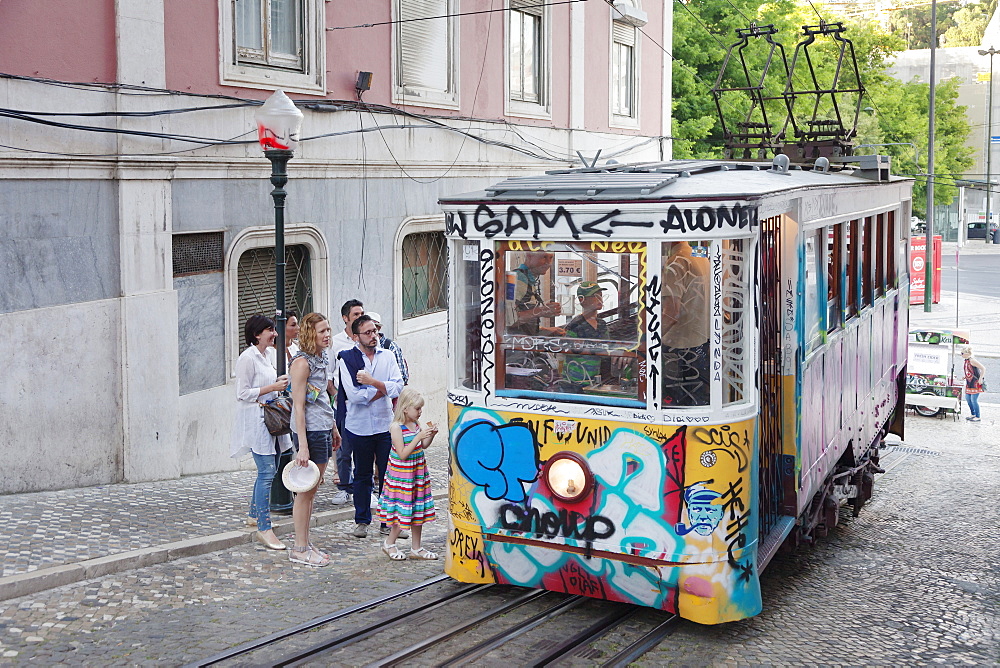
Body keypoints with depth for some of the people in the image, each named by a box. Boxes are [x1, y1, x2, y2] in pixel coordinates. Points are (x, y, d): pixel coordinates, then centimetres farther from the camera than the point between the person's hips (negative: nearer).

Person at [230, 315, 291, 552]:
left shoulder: (263, 357, 16)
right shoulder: (247, 358, -12)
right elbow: (243, 393, -16)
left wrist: (279, 384, 11)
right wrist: (272, 387, -17)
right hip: (256, 421, -10)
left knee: (268, 470, 13)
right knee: (267, 472, -13)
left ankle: (254, 515, 27)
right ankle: (264, 529, -10)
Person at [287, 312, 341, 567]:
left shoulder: (323, 359, 13)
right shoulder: (302, 362, -14)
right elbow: (298, 407, -17)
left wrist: (334, 429, 23)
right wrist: (303, 446, -21)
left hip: (324, 429, 9)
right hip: (311, 430, -9)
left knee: (312, 490, 13)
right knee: (306, 490, -2)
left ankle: (306, 544, 19)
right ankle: (300, 548, 6)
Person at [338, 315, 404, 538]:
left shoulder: (387, 356, 7)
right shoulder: (347, 359, -3)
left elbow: (398, 386, -6)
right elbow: (354, 394, -14)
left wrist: (373, 382, -16)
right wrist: (384, 389, -7)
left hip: (386, 425, 2)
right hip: (359, 426, -2)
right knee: (362, 475, 9)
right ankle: (362, 520, 20)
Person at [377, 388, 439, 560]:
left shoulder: (416, 423, 4)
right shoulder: (396, 427, -18)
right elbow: (402, 454, -22)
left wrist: (431, 435, -4)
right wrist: (419, 436, -25)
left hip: (418, 472, 7)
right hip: (401, 473, -7)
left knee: (418, 510, 11)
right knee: (402, 510, -1)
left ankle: (416, 548, 22)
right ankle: (389, 544, 21)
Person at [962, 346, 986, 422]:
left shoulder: (972, 360, -18)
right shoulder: (966, 361, 9)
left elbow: (983, 368, -20)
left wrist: (980, 379, -22)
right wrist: (965, 377, 18)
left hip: (975, 384, -10)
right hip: (969, 383, 10)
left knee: (974, 400, -7)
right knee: (968, 398, 14)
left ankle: (977, 417, 2)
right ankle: (973, 414, 27)